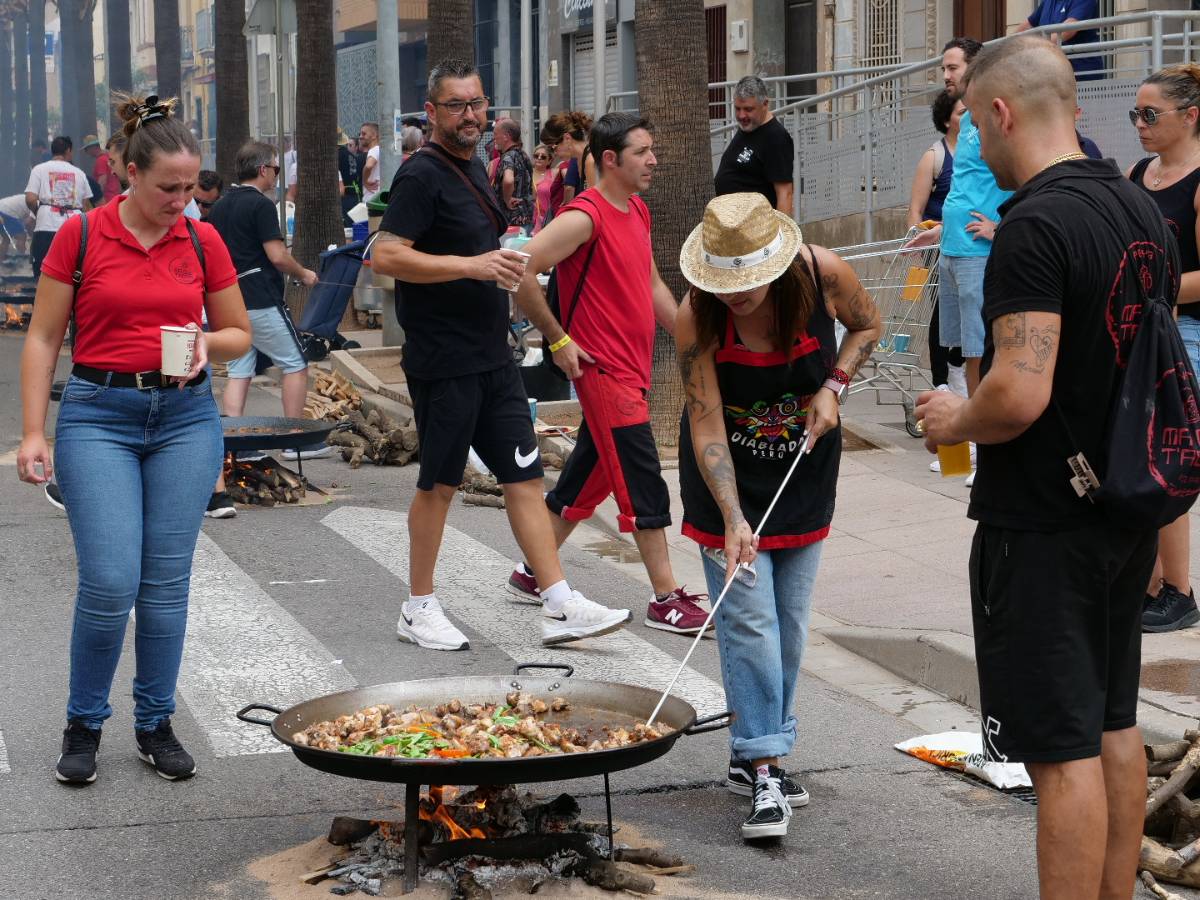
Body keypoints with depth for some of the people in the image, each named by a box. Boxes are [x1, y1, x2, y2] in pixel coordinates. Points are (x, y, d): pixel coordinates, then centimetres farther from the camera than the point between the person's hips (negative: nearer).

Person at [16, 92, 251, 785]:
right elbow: (44, 339, 1)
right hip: (98, 416, -2)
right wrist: (34, 433, -6)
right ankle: (84, 725, 11)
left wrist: (207, 343, -8)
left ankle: (156, 726, 19)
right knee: (110, 582, -10)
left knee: (168, 581, 5)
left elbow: (240, 333, 14)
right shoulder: (81, 235, -4)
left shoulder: (202, 242, 3)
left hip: (186, 416, 3)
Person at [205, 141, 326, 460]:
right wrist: (304, 274, -1)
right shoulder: (261, 205, -12)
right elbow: (277, 255, -16)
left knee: (239, 371, 9)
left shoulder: (219, 207, 13)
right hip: (261, 302, -8)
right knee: (295, 365, 2)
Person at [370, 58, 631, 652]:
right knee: (440, 483, 2)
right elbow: (385, 256, -22)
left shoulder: (473, 168, 15)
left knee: (524, 476, 5)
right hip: (443, 361, -8)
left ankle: (559, 606, 6)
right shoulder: (422, 175, -12)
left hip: (491, 356, 8)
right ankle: (419, 609, 16)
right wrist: (472, 265, -25)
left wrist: (505, 266, 12)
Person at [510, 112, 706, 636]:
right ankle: (666, 600, -2)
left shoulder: (637, 213, 13)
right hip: (602, 370, -9)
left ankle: (533, 574, 28)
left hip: (631, 367, 9)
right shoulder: (585, 216, -17)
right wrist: (557, 340, -17)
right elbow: (520, 272, -23)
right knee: (644, 484, -7)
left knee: (588, 477, 16)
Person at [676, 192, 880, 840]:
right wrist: (732, 518, -32)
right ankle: (763, 768, -6)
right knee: (748, 619, -10)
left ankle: (757, 754, 19)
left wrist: (833, 386, -13)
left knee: (790, 619, 7)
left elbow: (866, 324, 3)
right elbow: (707, 429, -23)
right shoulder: (696, 318, -26)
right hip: (730, 477, -3)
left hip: (805, 466, 3)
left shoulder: (823, 275, -21)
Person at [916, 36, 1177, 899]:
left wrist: (956, 420, -9)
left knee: (1063, 750, -3)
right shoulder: (1146, 212, 8)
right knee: (1115, 727, 19)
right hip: (1128, 511, 9)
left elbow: (1020, 395, -28)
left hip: (1044, 526, -9)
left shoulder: (1036, 224, -21)